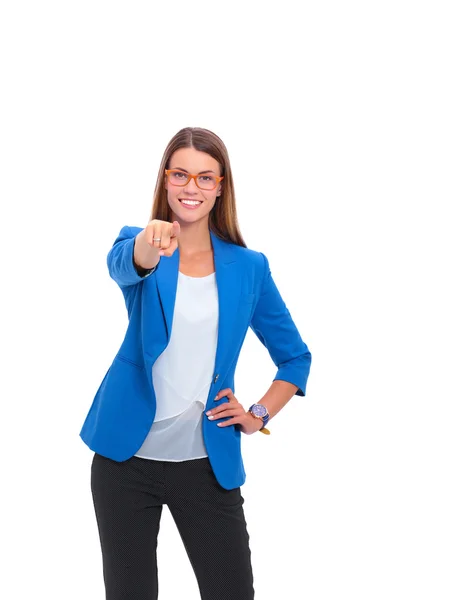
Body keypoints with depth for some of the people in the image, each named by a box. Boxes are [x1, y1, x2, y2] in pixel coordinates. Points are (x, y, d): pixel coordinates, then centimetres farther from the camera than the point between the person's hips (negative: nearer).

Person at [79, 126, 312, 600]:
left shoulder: (249, 267, 2)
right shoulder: (138, 244, -2)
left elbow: (296, 356, 12)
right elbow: (123, 264, -28)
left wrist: (259, 414, -2)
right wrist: (150, 245, -50)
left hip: (207, 461, 1)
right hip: (128, 455, 0)